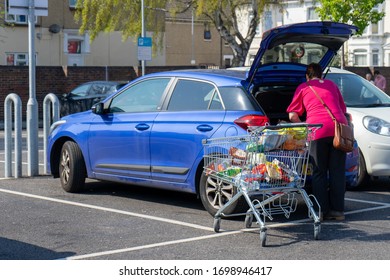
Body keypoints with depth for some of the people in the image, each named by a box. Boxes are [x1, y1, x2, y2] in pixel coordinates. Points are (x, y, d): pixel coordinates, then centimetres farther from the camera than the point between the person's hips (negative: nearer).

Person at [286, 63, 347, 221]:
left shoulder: (303, 88, 16)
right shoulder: (331, 84, 25)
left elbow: (292, 115, 14)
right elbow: (343, 109, 32)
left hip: (318, 129, -3)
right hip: (340, 127, 3)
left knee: (319, 172, 4)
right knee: (337, 172, 6)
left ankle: (322, 210, 2)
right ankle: (338, 210, 7)